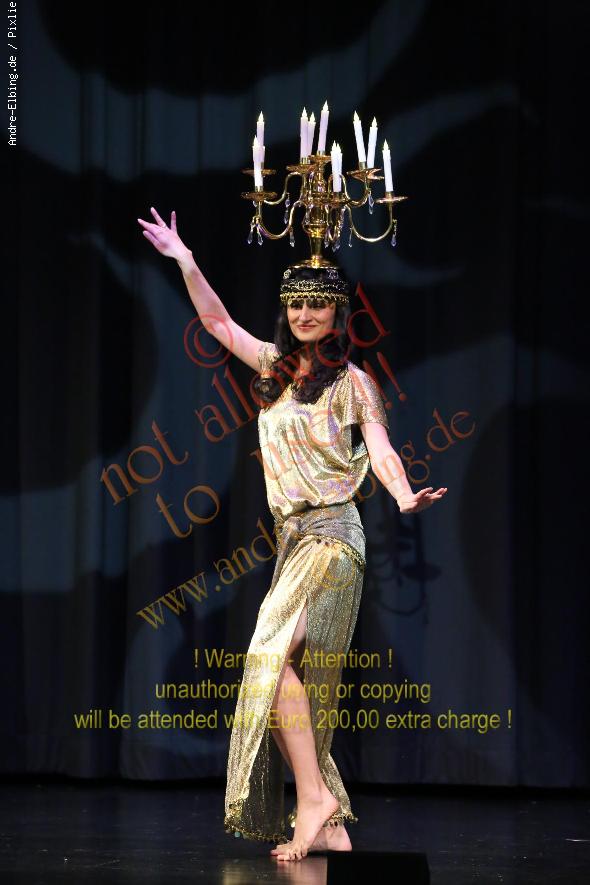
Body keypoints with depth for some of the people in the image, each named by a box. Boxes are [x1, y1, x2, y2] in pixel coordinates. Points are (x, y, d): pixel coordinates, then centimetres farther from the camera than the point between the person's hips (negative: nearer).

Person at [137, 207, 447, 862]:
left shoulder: (351, 382, 0)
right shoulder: (277, 367, 16)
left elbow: (380, 450, -9)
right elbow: (218, 321, 24)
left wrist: (404, 497, -27)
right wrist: (185, 262, 19)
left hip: (331, 535, -7)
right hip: (291, 538, 7)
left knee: (272, 655, -23)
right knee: (300, 683, 1)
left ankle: (313, 796, -22)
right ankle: (328, 826, 2)